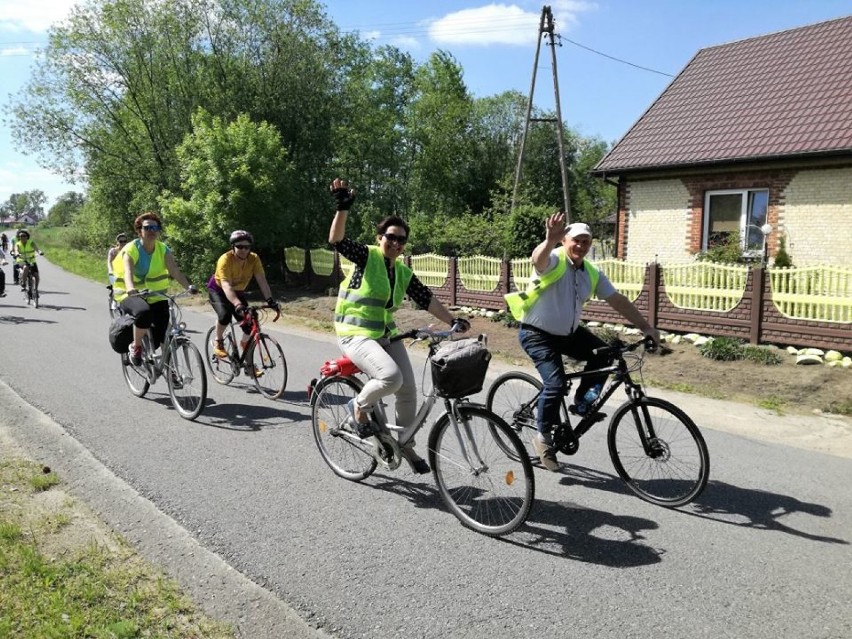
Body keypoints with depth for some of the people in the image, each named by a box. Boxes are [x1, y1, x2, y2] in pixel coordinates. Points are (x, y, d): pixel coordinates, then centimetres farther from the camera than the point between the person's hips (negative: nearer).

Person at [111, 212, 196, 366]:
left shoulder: (163, 250, -1)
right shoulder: (131, 249, -11)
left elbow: (175, 271, -16)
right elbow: (128, 272, -30)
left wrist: (188, 286, -36)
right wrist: (130, 289, -51)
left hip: (155, 296, 4)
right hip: (131, 295, -4)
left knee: (161, 336, -9)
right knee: (144, 311, -37)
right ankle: (136, 347, -14)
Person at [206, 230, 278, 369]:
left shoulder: (253, 259, -20)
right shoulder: (225, 260, -32)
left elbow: (262, 280, -26)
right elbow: (226, 286, -43)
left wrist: (270, 300, -41)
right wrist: (237, 305, -57)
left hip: (238, 292, 4)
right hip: (218, 290, -4)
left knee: (249, 326, -6)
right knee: (225, 315, -33)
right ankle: (218, 343, -3)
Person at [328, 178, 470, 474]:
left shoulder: (404, 273, 10)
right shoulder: (367, 256, -7)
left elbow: (427, 299, 7)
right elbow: (337, 239, -22)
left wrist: (453, 321, -2)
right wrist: (343, 207, -36)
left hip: (387, 335, 7)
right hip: (356, 335, -7)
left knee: (408, 389, 3)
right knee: (390, 377, -29)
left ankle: (405, 445, 24)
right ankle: (359, 406, 2)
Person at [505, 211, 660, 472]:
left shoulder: (592, 273, 2)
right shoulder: (553, 260, -18)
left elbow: (619, 301, 4)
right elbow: (538, 259, -43)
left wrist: (646, 327, 0)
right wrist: (549, 240, -66)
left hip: (569, 333, 7)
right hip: (537, 334, -7)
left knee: (604, 354, -10)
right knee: (556, 384, -19)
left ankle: (582, 403, 8)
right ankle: (543, 437, 2)